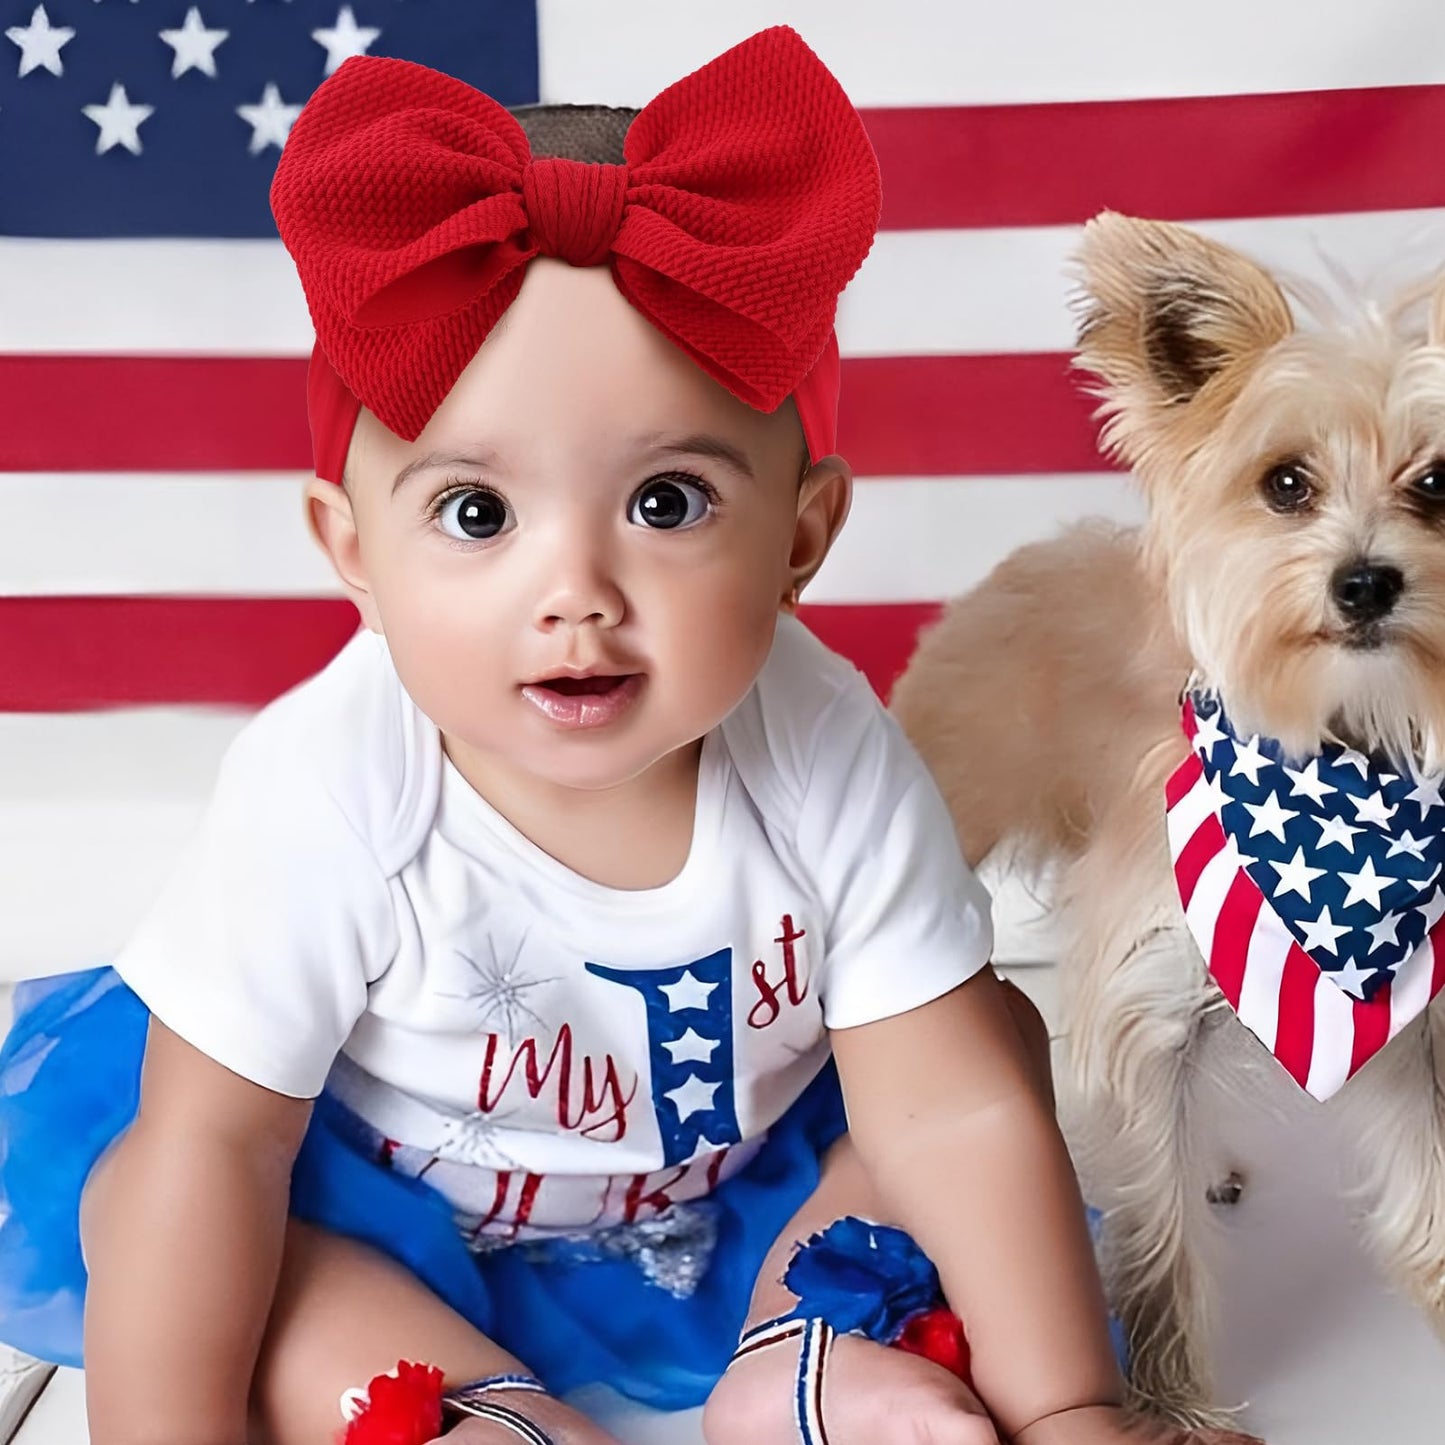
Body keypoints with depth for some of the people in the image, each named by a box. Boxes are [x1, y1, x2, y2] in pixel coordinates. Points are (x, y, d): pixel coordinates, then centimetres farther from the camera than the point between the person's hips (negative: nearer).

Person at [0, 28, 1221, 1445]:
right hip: (387, 1219, -2)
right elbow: (214, 1143, -24)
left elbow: (949, 1111, -20)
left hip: (747, 1190, 3)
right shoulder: (327, 796, -31)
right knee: (118, 1157, -24)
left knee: (986, 1041, -10)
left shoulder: (828, 759, -25)